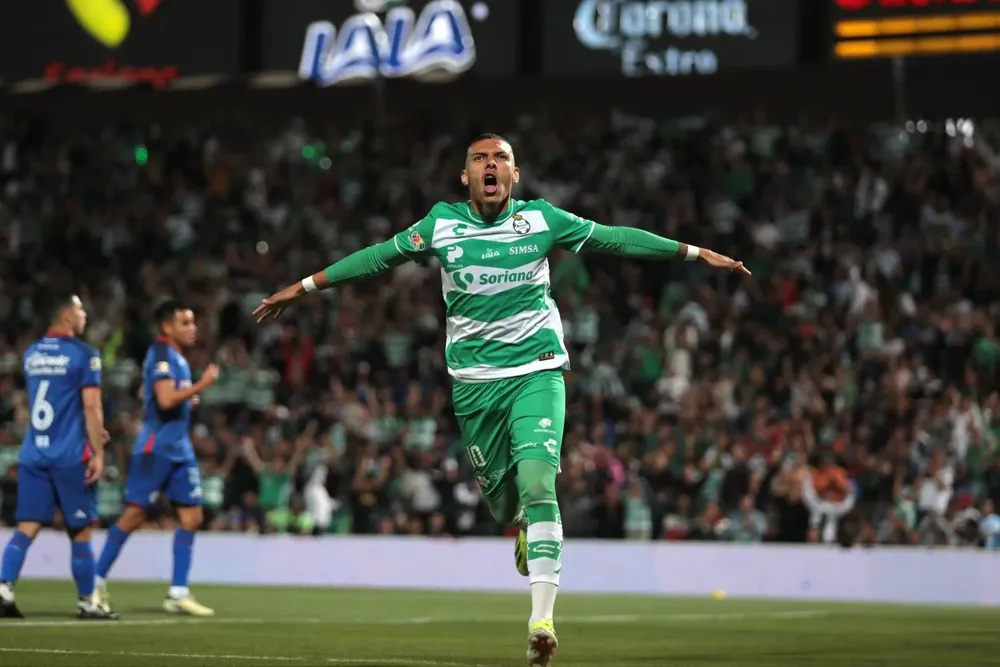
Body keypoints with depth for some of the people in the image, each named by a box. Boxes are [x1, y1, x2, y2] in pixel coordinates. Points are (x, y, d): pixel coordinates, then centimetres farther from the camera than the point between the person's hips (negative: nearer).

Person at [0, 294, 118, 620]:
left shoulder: (31, 354, 13)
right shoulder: (84, 354, -7)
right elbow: (91, 406, -13)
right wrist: (97, 451, -9)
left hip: (33, 454, 5)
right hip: (70, 455, -5)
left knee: (27, 527, 2)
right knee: (80, 532, 6)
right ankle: (86, 602, 12)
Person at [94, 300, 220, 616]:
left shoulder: (176, 356, 16)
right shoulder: (161, 354, -13)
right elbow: (166, 399, -25)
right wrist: (202, 385, -21)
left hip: (179, 449, 9)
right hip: (156, 447, -9)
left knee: (192, 517, 3)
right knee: (134, 514, -5)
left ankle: (178, 593, 4)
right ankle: (98, 581, 7)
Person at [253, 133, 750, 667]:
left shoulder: (541, 219, -1)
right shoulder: (441, 225, 1)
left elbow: (613, 239, 4)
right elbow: (378, 257, 9)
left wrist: (694, 252, 4)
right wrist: (304, 287, 10)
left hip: (537, 370, -2)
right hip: (474, 379, 2)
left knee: (537, 482, -19)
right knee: (498, 491, 7)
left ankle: (541, 619, -21)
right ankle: (521, 529, 48)